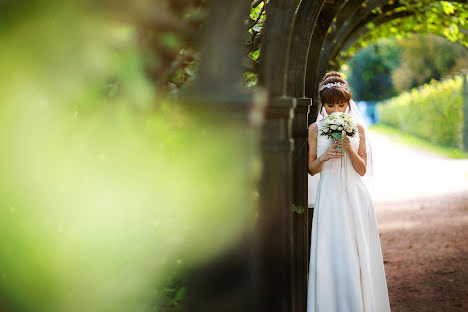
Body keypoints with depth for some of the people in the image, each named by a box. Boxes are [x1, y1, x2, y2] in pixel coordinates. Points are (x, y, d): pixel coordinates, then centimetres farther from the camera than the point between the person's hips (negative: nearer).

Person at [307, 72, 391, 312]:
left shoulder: (358, 128, 4)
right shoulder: (315, 129, 3)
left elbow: (362, 169, 3)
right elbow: (311, 169, 7)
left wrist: (350, 150, -13)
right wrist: (324, 157, -13)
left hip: (354, 195, 0)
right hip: (329, 195, 0)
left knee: (356, 253, -1)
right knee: (330, 253, -3)